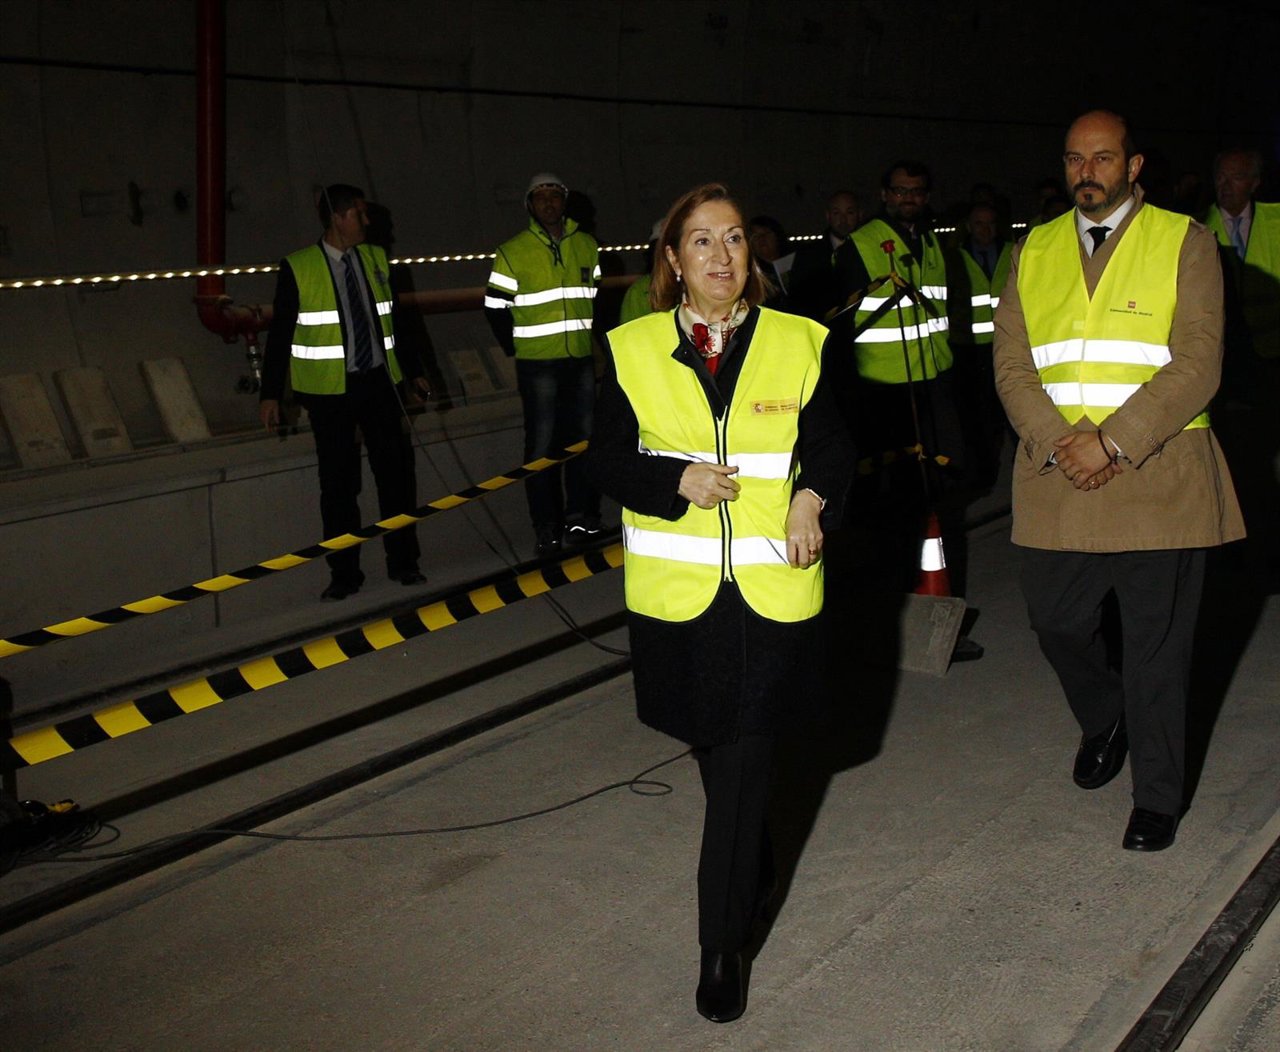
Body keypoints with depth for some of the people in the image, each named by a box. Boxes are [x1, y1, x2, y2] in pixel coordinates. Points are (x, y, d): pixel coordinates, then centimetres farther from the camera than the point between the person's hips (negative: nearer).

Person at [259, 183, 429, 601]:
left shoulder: (376, 259, 7)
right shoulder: (298, 268, -6)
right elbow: (280, 334, -4)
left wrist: (414, 371, 17)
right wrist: (270, 394, -7)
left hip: (378, 381, 4)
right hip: (328, 391, -4)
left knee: (396, 470, 5)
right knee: (338, 482, 3)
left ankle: (403, 561, 18)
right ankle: (344, 573, 13)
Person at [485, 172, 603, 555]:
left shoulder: (586, 245, 8)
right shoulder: (513, 252, -4)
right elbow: (495, 307, 0)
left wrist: (598, 344, 12)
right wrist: (516, 348, -1)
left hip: (582, 359, 4)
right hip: (537, 363, -4)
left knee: (584, 436, 10)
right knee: (542, 443, -2)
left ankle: (581, 517, 23)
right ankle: (546, 527, 4)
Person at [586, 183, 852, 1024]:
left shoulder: (797, 342, 2)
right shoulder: (632, 349, 2)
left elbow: (833, 447, 7)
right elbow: (609, 459, 3)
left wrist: (812, 498, -14)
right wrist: (678, 481, -15)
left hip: (773, 589, -1)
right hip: (677, 590, 1)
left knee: (744, 762, -3)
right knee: (715, 750, 17)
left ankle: (723, 945, 8)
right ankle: (755, 869, 46)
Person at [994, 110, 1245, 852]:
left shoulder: (1184, 242, 1)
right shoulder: (1034, 252, 12)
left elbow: (1197, 365, -9)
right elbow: (1012, 365, 5)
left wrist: (1113, 442, -17)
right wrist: (1058, 444, -11)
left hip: (1158, 477, -3)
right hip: (1058, 481, 4)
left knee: (1157, 644, 3)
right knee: (1058, 623, 11)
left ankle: (1157, 797, 20)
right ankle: (1104, 722, 43)